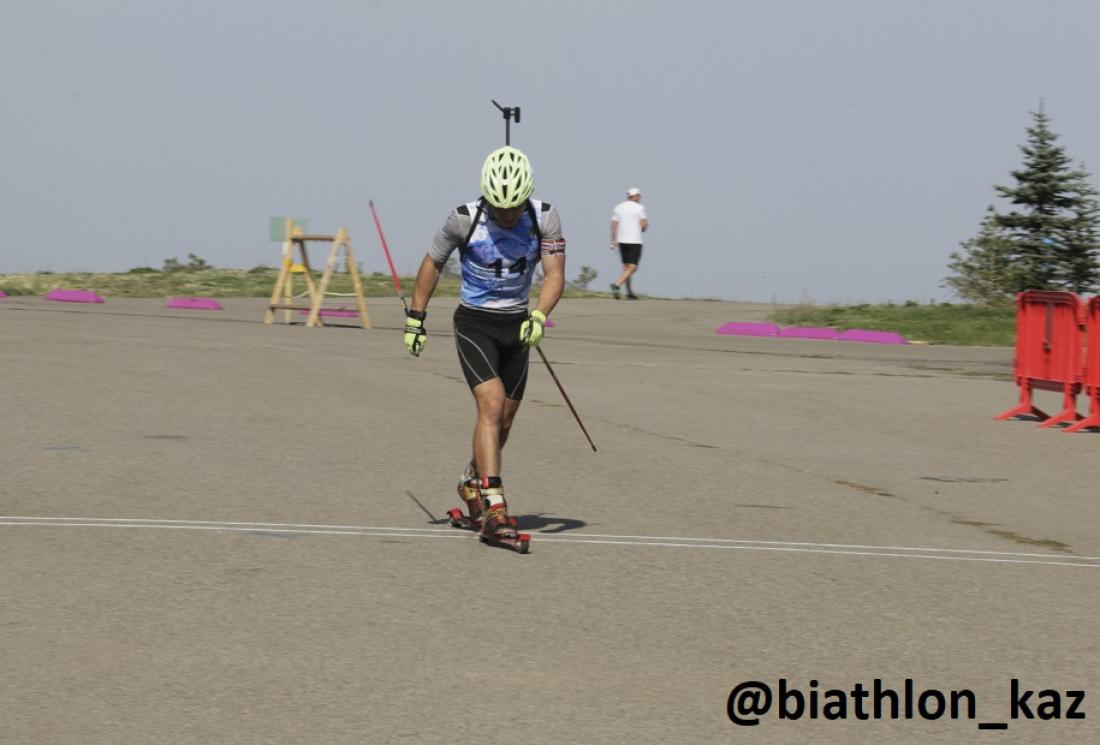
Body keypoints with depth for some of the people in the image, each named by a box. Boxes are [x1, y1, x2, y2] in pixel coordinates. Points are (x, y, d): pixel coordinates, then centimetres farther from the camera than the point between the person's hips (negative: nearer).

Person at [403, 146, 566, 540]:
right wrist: (415, 318, -1)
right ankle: (493, 507, -27)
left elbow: (554, 274, -16)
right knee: (492, 405, -21)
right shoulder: (464, 219, -17)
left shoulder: (545, 218, -12)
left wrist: (539, 316, -33)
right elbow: (432, 264, -2)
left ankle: (472, 482, 40)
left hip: (516, 325, 4)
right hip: (474, 323, -4)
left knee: (503, 421, 14)